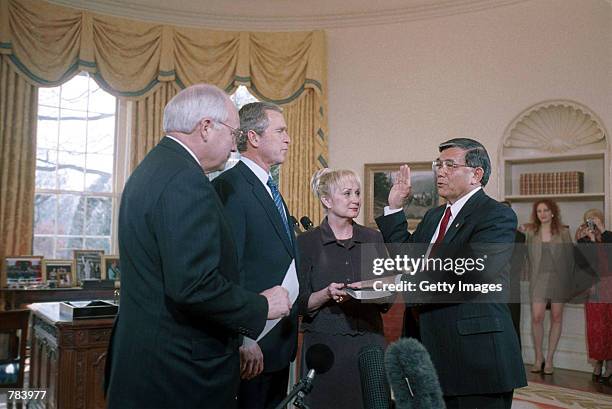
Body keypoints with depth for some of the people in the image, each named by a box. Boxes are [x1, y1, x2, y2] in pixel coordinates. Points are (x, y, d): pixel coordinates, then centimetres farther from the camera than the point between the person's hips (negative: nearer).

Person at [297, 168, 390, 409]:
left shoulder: (373, 238, 8)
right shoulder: (307, 242, -2)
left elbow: (387, 298, 11)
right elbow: (301, 304, -3)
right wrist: (328, 294, -21)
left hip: (369, 340, 3)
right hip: (325, 343, -3)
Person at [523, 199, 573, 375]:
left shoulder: (563, 232, 3)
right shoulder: (530, 232, 5)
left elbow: (570, 258, 5)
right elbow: (527, 256, 8)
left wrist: (568, 280, 2)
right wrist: (530, 277, 3)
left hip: (559, 278, 0)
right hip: (538, 279, 0)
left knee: (556, 317, 3)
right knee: (536, 317, -11)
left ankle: (549, 359, 14)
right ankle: (538, 357, 5)